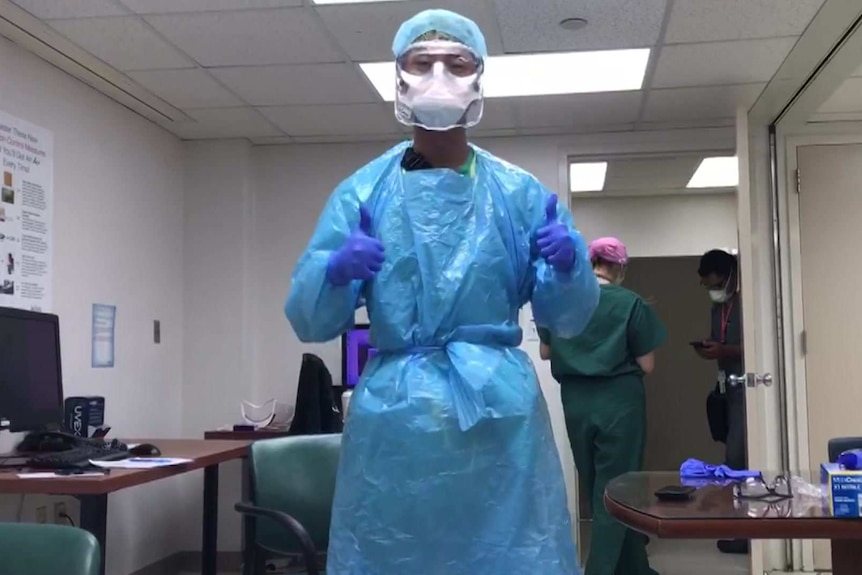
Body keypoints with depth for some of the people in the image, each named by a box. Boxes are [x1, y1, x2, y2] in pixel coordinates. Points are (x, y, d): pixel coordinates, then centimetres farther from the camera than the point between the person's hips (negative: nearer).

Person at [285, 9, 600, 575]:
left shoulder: (521, 193, 5)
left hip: (499, 413, 0)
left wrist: (569, 265, -14)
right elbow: (309, 321, 2)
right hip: (393, 414, 0)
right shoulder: (360, 193, 4)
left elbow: (567, 319, 7)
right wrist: (337, 272, -18)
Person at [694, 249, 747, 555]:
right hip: (728, 388, 8)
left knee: (736, 456, -11)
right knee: (738, 455, 7)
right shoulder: (717, 307, 16)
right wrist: (708, 350, 2)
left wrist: (725, 351, -21)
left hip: (746, 389, -8)